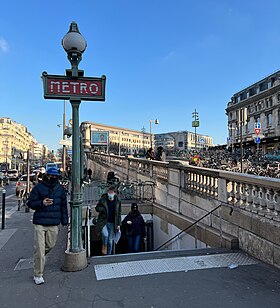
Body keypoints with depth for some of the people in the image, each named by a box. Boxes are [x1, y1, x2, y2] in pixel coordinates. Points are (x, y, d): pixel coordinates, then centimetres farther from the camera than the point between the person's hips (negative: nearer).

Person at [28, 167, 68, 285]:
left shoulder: (60, 189, 8)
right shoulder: (38, 187, -3)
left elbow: (63, 205, 15)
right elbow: (30, 203, -1)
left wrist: (64, 220, 13)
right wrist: (42, 203, -20)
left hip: (54, 224, 4)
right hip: (40, 223, -4)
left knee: (50, 245, 14)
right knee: (39, 249, -3)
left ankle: (39, 258, 45)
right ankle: (38, 275, 9)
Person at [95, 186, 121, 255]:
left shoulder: (118, 202, 2)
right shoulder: (102, 200, -3)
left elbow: (119, 214, 8)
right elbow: (97, 208, 6)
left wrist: (118, 224, 4)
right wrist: (102, 208, -16)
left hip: (112, 223, 2)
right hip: (103, 222, -2)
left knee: (110, 241, 7)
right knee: (105, 235, -26)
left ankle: (109, 254, 25)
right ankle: (104, 246, 5)